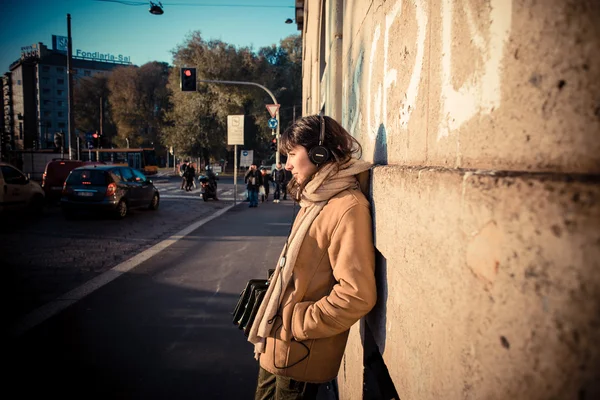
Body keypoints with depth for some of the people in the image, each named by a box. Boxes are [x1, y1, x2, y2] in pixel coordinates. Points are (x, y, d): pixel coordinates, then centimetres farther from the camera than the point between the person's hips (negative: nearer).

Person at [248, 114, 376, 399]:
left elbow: (357, 295, -29)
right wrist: (269, 325, 11)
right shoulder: (316, 201, 7)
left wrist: (296, 324, -20)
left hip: (299, 353, -8)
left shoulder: (347, 207, -23)